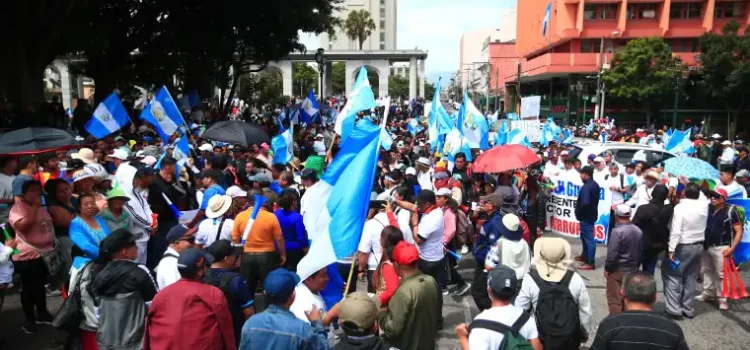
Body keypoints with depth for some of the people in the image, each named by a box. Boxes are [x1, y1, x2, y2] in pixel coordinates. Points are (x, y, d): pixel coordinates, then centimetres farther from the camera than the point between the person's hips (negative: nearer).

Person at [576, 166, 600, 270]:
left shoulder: (586, 187, -23)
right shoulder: (595, 184, 9)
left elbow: (585, 203, -31)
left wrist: (578, 211, -15)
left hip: (586, 216, -10)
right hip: (591, 214, 10)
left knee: (589, 238, -4)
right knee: (585, 236, 23)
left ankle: (590, 263, 1)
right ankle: (584, 256, 37)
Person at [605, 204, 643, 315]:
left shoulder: (617, 231, -21)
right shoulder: (638, 231, 3)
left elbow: (612, 254, -21)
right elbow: (641, 251, 11)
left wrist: (607, 268, -8)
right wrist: (636, 266, 21)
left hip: (617, 270, -7)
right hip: (633, 270, 7)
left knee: (615, 299, 2)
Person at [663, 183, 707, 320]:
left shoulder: (680, 207, -18)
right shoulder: (704, 206, -1)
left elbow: (675, 231, -22)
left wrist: (671, 250, -19)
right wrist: (693, 187, 33)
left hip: (682, 247, -7)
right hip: (698, 246, 7)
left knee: (672, 276, -2)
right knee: (691, 278, 14)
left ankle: (674, 310, -5)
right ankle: (687, 309, 22)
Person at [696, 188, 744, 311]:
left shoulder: (730, 211, -10)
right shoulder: (707, 209, 4)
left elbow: (739, 231, -11)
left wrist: (732, 248, -18)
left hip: (721, 248, -6)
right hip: (706, 246, 6)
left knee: (721, 274, -2)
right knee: (706, 271, 16)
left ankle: (723, 299, 7)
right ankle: (708, 293, 31)